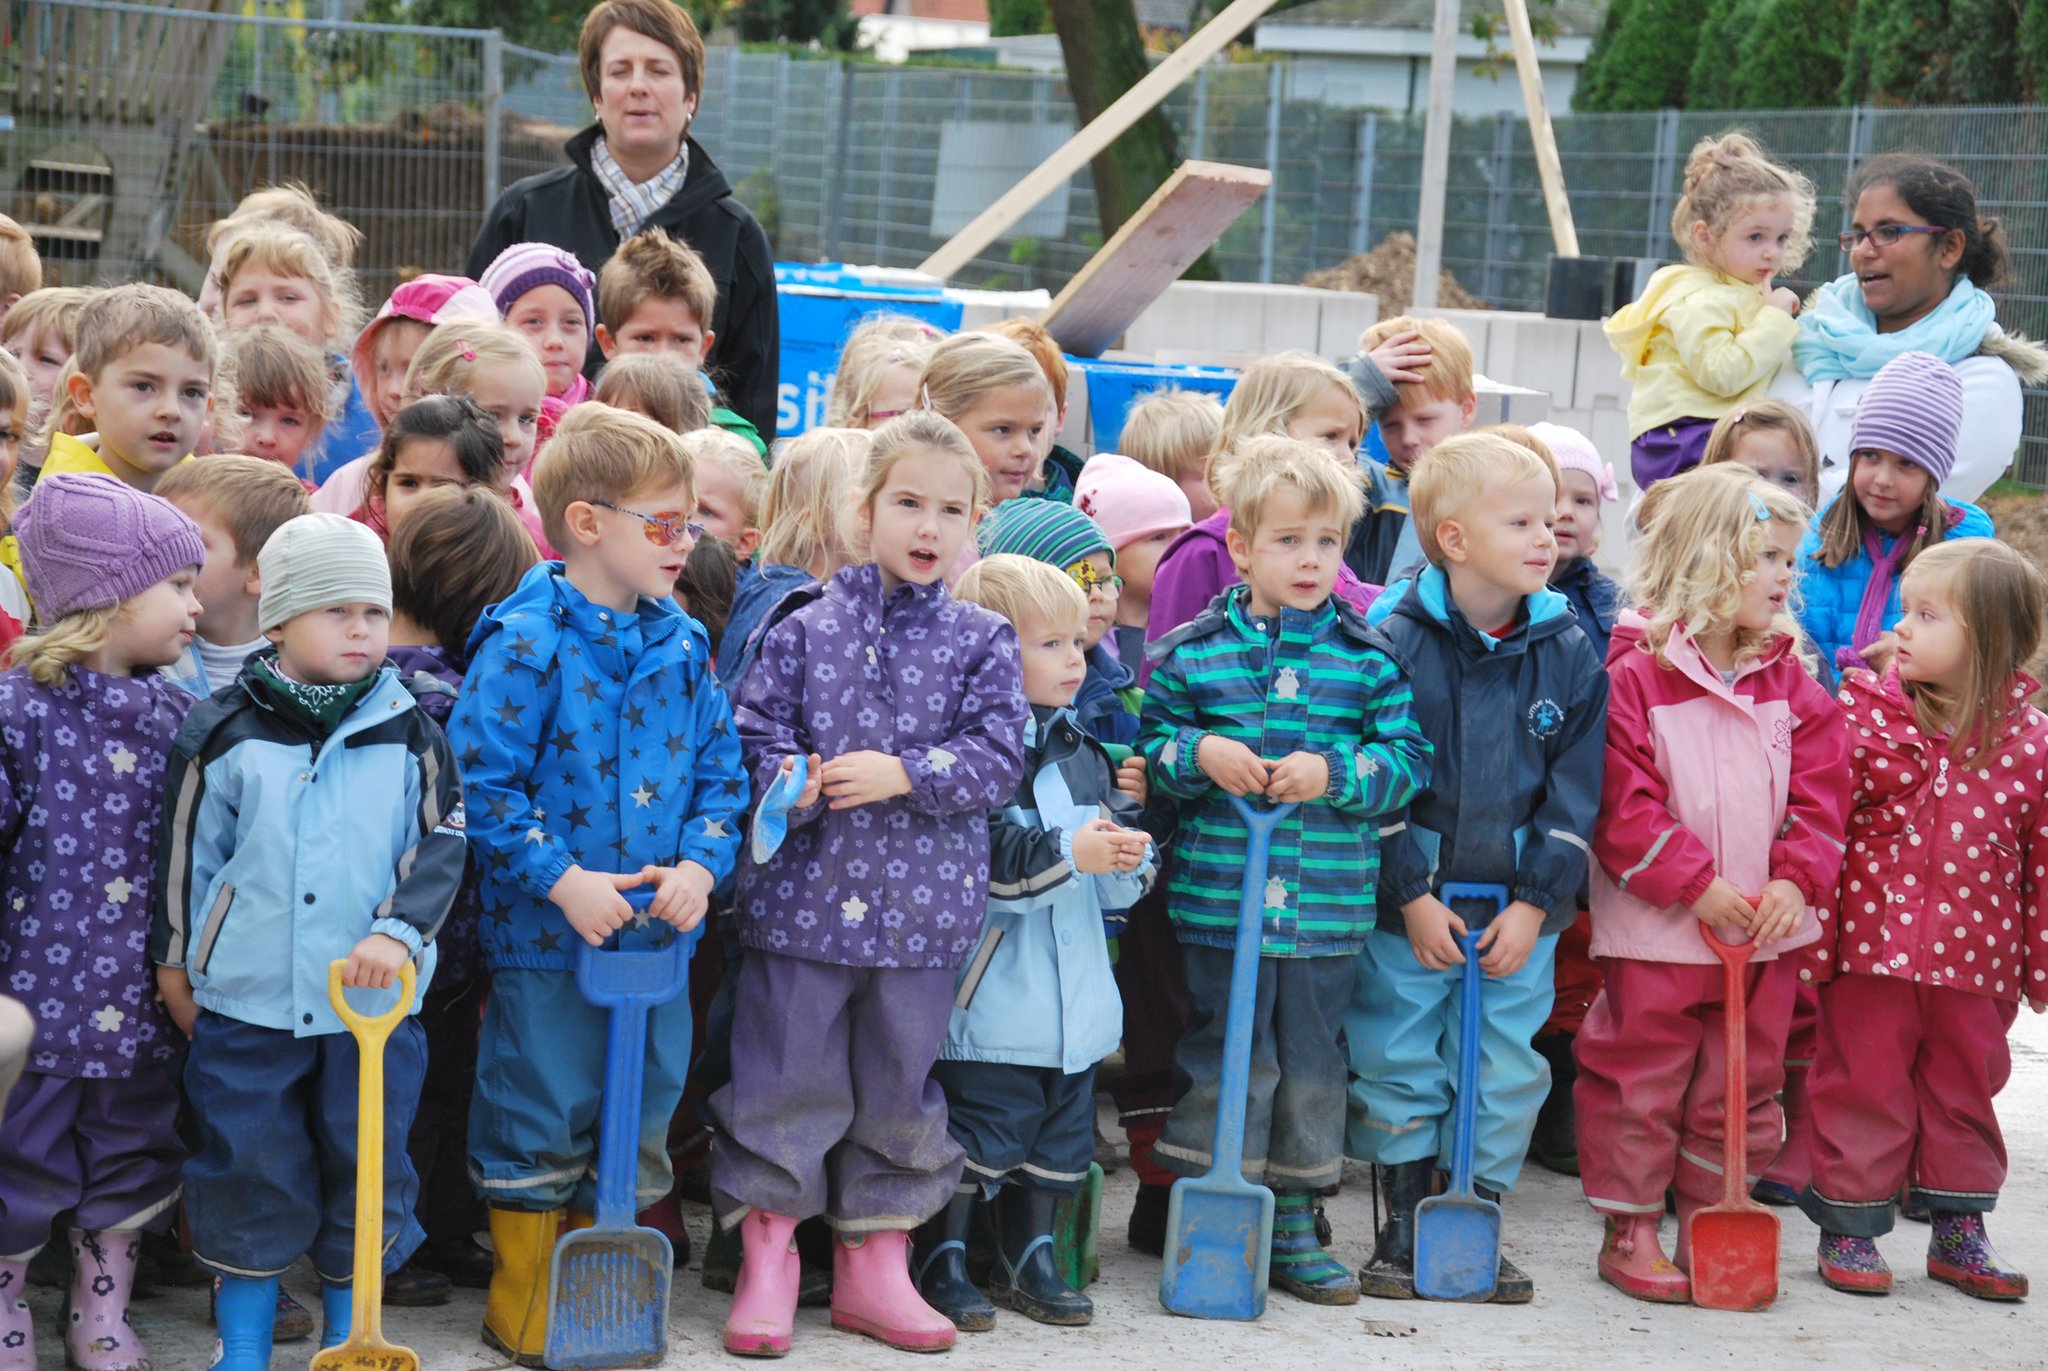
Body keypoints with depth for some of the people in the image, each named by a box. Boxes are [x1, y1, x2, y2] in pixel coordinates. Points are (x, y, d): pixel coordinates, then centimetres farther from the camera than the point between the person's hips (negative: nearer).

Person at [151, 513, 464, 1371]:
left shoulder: (410, 734, 1)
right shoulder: (223, 735, -1)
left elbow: (441, 848, -2)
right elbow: (186, 856, 7)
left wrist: (399, 930, -17)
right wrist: (176, 964, 11)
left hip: (375, 1001, 1)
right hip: (247, 1001, -1)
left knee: (366, 1171, 8)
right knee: (247, 1170, 5)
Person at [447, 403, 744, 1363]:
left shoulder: (681, 645, 6)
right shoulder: (525, 642, -14)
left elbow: (721, 770, 10)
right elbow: (481, 782, -16)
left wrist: (700, 862, -7)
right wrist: (564, 880, -19)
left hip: (659, 932, 6)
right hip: (546, 935, -6)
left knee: (637, 1126, 14)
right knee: (539, 1127, 5)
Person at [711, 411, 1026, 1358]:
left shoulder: (982, 642, 2)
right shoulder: (803, 629, 0)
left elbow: (998, 758, -4)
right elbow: (755, 732, 0)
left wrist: (902, 773, -16)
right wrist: (788, 782, -20)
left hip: (924, 908, 1)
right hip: (805, 896, -1)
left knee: (899, 1083, 11)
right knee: (786, 1075, 3)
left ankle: (875, 1262, 25)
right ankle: (767, 1259, 17)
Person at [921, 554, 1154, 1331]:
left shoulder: (1081, 751, 12)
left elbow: (1119, 887, 15)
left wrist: (1128, 856, -8)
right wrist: (1069, 855, -24)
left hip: (1072, 996, 8)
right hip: (990, 997, -7)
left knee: (1057, 1134, 15)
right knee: (974, 1127, -2)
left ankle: (1029, 1259, 29)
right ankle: (941, 1261, 13)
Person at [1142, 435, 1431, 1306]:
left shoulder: (1370, 658, 4)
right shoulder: (1189, 652, 1)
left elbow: (1409, 761, 3)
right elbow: (1146, 749, 6)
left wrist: (1334, 773, -13)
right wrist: (1197, 755, -14)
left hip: (1329, 907, 2)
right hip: (1217, 900, -2)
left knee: (1312, 1063, 10)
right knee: (1224, 1060, 2)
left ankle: (1292, 1225, 23)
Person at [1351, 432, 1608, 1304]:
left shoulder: (1570, 652, 0)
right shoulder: (1395, 642, -9)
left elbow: (1575, 790, 1)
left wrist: (1536, 902, -5)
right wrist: (1411, 895, -10)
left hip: (1519, 911, 2)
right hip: (1406, 906, -2)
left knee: (1507, 1075, 8)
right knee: (1399, 1067, 6)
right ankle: (1402, 1231, 19)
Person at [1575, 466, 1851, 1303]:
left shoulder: (1789, 683, 7)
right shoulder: (1635, 675, -11)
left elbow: (1821, 791, 4)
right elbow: (1620, 801, -16)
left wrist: (1797, 881, -10)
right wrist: (1695, 886, -18)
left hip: (1765, 926, 5)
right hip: (1655, 928, -5)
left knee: (1742, 1085, 13)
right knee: (1639, 1079, 4)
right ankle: (1630, 1230, 15)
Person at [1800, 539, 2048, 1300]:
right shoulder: (1863, 711, -5)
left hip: (1975, 956, 1)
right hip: (1870, 949, -1)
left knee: (1965, 1092, 14)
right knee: (1863, 1087, 6)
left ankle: (1959, 1234, 28)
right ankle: (1848, 1227, 19)